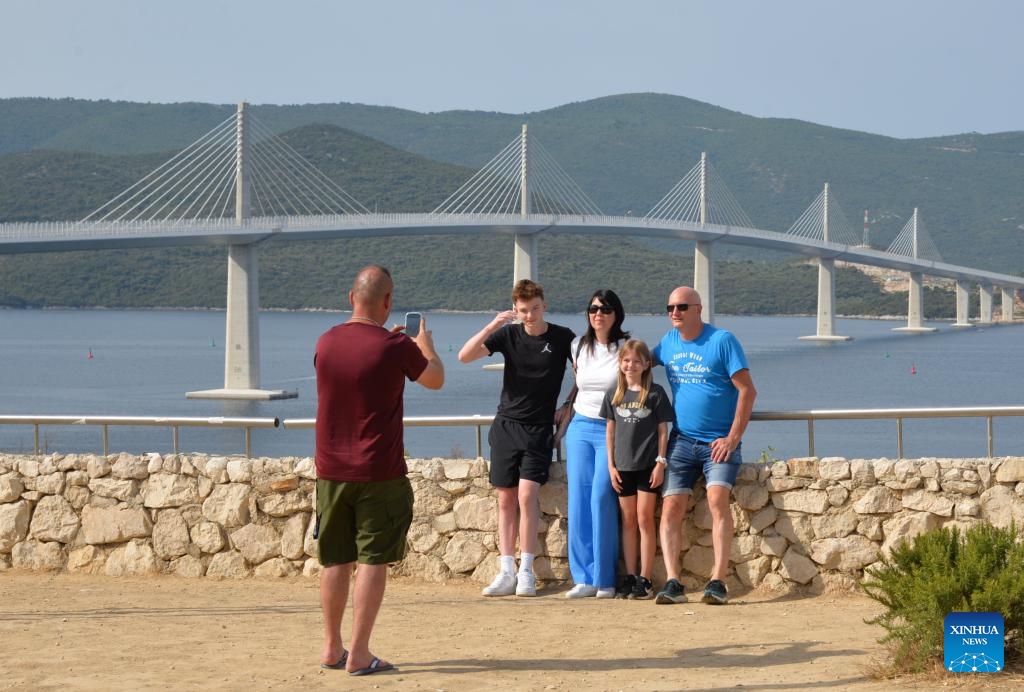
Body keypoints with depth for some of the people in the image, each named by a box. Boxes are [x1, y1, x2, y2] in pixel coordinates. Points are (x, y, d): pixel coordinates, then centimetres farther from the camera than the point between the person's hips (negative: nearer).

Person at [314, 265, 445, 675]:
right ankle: (358, 654, -2)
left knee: (335, 560, 13)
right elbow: (435, 380, 7)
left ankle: (332, 648, 20)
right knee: (372, 560, 0)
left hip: (331, 471, 5)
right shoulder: (395, 347, -13)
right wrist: (426, 346, 26)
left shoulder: (326, 342, 2)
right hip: (378, 473, -5)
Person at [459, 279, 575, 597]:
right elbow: (464, 356, -9)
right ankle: (506, 572, 6)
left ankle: (526, 572, -8)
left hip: (539, 428, -3)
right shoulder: (508, 334, 1)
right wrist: (492, 326, -19)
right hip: (506, 425, 3)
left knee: (527, 495, -15)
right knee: (506, 499, 3)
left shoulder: (563, 338, -2)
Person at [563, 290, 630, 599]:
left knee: (602, 497, -15)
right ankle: (583, 577, 1)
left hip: (613, 431, -4)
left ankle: (605, 579, -8)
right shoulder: (578, 347, 10)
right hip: (581, 428, 4)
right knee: (579, 499, -3)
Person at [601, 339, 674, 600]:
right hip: (623, 466, 3)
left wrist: (661, 463, -7)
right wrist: (611, 465, 5)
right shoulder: (614, 394, 6)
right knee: (628, 521, 8)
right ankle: (630, 577, 13)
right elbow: (610, 430, 9)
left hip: (648, 466, -3)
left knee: (644, 519, -2)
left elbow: (663, 430, -2)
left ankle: (645, 579, 1)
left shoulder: (655, 393, -4)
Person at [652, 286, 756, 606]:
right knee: (671, 506, -10)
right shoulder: (669, 341, 10)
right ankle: (672, 582, -12)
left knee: (717, 498, -23)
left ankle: (718, 581, -24)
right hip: (681, 439, 5)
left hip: (719, 441, -5)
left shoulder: (722, 340, -6)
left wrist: (733, 437, -14)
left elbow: (747, 390, -9)